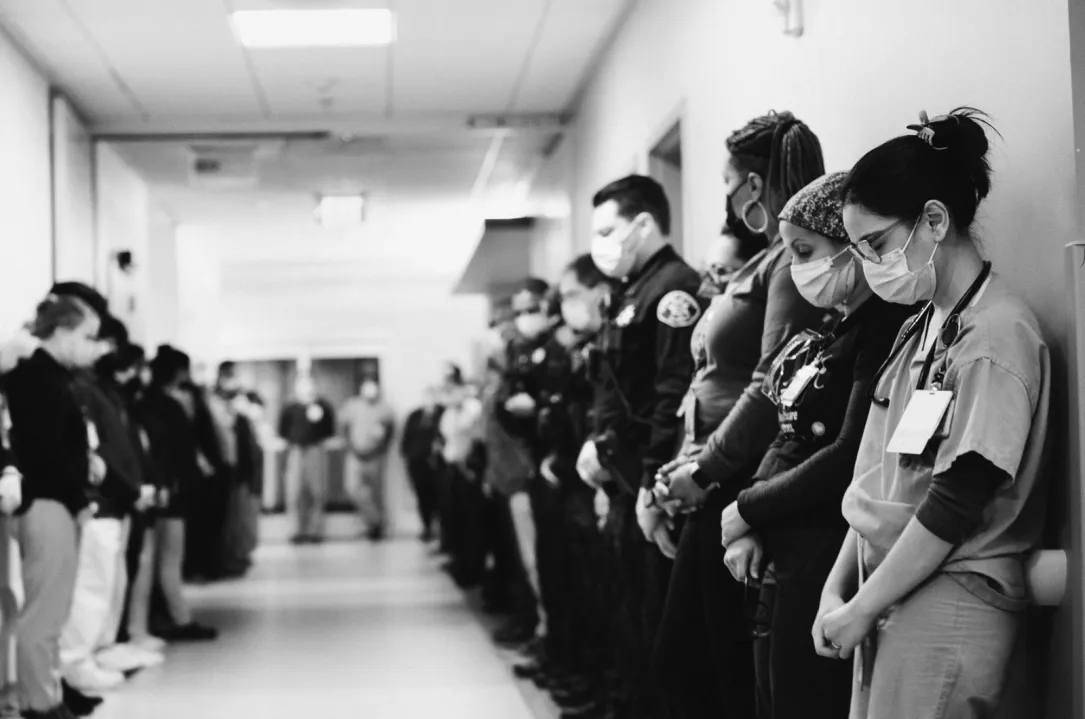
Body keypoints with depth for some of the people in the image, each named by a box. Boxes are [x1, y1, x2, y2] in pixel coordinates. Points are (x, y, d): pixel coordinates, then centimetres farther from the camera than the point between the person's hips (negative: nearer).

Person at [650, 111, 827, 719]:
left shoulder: (795, 263, -12)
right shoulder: (760, 264, 17)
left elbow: (772, 386, -20)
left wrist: (705, 469, -14)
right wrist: (678, 473, 12)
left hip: (744, 488, -9)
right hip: (710, 493, 9)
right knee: (679, 660, 14)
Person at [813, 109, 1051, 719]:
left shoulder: (998, 336, -13)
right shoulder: (921, 330, 14)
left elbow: (956, 504, -16)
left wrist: (860, 610, -12)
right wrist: (838, 587, 7)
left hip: (952, 605, -8)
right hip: (890, 598, 8)